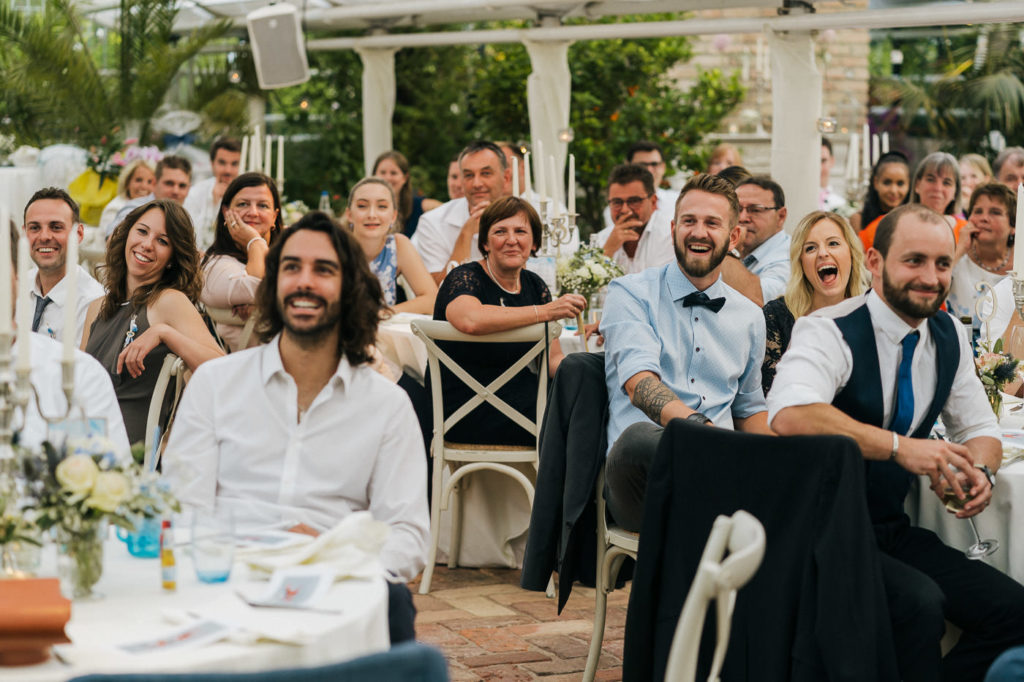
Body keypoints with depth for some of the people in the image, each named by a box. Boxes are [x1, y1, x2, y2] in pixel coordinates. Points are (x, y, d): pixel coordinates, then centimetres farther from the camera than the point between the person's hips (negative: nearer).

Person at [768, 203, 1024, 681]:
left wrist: (979, 472, -7)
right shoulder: (831, 332, -16)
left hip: (892, 530, 7)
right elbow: (788, 414, -35)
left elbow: (979, 428, 18)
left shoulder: (949, 338, 7)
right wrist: (899, 446, -38)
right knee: (919, 602, -31)